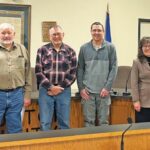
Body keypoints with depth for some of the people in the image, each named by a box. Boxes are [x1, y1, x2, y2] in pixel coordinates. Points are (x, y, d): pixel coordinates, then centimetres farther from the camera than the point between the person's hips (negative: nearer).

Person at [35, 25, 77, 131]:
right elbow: (38, 72, -2)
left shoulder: (70, 51, 5)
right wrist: (50, 87, -11)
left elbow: (73, 73, 1)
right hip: (46, 90, -1)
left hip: (64, 90, 1)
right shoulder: (42, 50, 3)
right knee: (45, 123, 2)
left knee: (64, 123, 7)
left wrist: (60, 87, -8)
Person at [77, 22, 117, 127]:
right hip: (88, 91, 1)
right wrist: (81, 88, -1)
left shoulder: (110, 47, 2)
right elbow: (80, 69, 6)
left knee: (103, 121, 6)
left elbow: (114, 68, -1)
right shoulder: (84, 48, 5)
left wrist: (107, 87, -8)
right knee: (89, 120, 5)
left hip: (104, 91, -1)